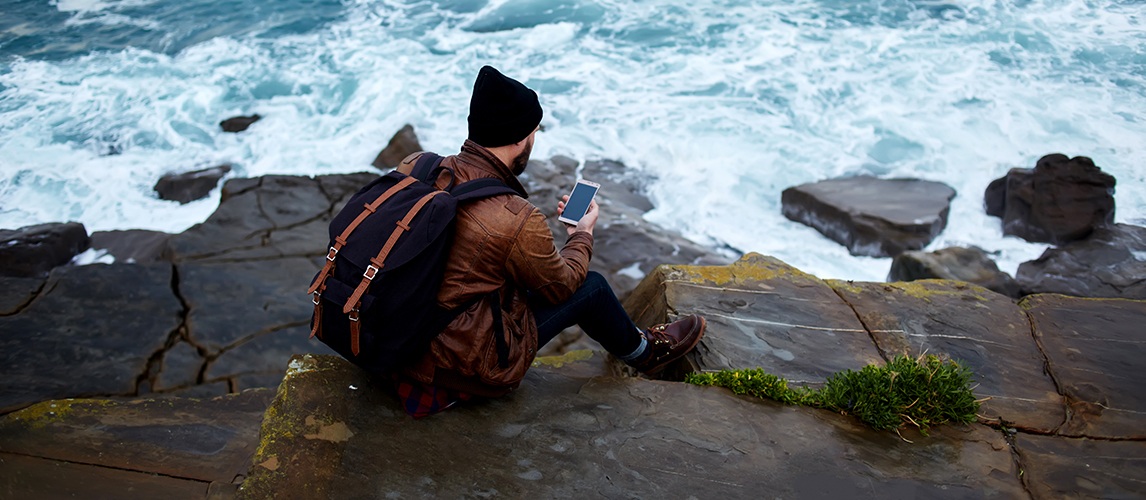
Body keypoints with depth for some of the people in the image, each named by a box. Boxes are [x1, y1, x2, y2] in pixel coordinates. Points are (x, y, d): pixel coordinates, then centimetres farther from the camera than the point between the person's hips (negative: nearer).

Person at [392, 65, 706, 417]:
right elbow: (561, 284, -9)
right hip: (471, 365, -7)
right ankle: (643, 352, 37)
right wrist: (583, 235, 11)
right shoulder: (519, 222, -29)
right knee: (592, 287, 8)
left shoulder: (414, 167, -9)